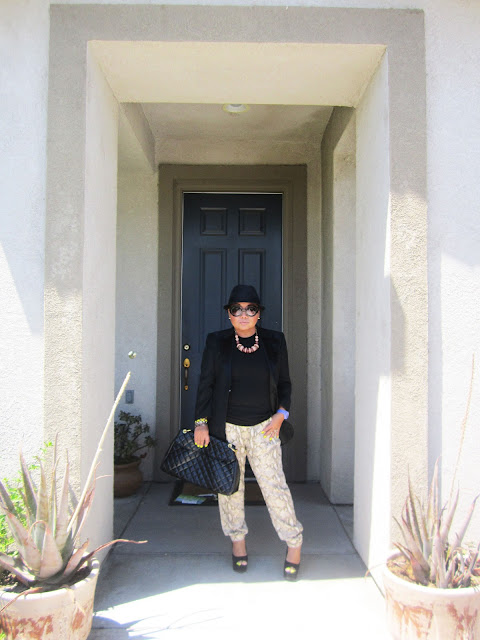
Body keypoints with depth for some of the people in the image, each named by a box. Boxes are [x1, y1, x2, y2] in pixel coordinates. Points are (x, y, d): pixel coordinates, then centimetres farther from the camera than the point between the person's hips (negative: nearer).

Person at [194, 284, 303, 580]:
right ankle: (238, 539, 28)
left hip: (263, 427, 0)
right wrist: (201, 422, -4)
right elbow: (206, 383, 2)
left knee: (274, 484, -3)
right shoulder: (216, 342, 1)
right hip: (226, 427, 1)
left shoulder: (275, 341, 4)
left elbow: (285, 383, 10)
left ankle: (294, 543, 14)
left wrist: (281, 413, -5)